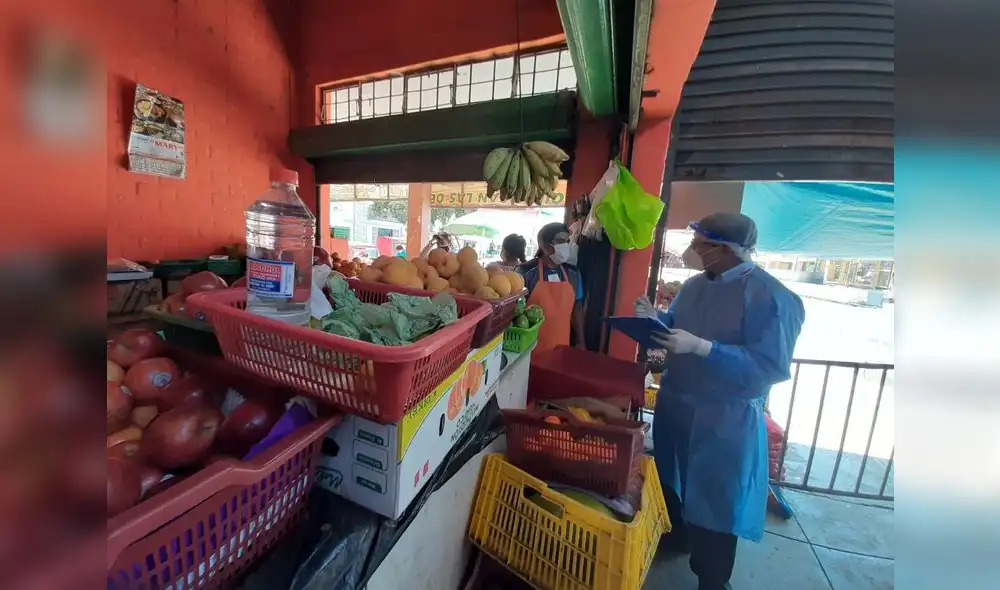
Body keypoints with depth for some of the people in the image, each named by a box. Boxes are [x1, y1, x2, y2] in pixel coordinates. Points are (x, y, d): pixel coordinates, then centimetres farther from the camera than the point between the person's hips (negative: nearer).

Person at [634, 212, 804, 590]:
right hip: (674, 404, 7)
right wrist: (655, 317, -7)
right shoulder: (695, 285, 3)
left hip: (725, 419, -7)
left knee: (714, 501, 11)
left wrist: (700, 347, -33)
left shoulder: (771, 297, -20)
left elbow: (771, 368, -25)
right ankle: (676, 536, 53)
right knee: (671, 479, 25)